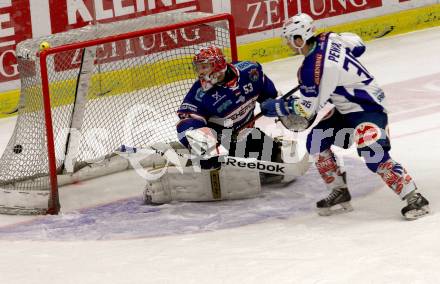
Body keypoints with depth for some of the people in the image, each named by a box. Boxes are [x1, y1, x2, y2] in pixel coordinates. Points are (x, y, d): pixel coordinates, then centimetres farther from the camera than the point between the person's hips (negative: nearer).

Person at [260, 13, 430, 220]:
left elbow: (306, 109, -18)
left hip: (368, 110, -11)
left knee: (374, 156, -24)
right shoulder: (326, 39, -3)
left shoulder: (312, 69, -27)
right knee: (316, 142, 8)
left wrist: (271, 107, -7)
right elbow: (357, 45, 14)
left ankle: (414, 199, -18)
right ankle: (339, 194, 16)